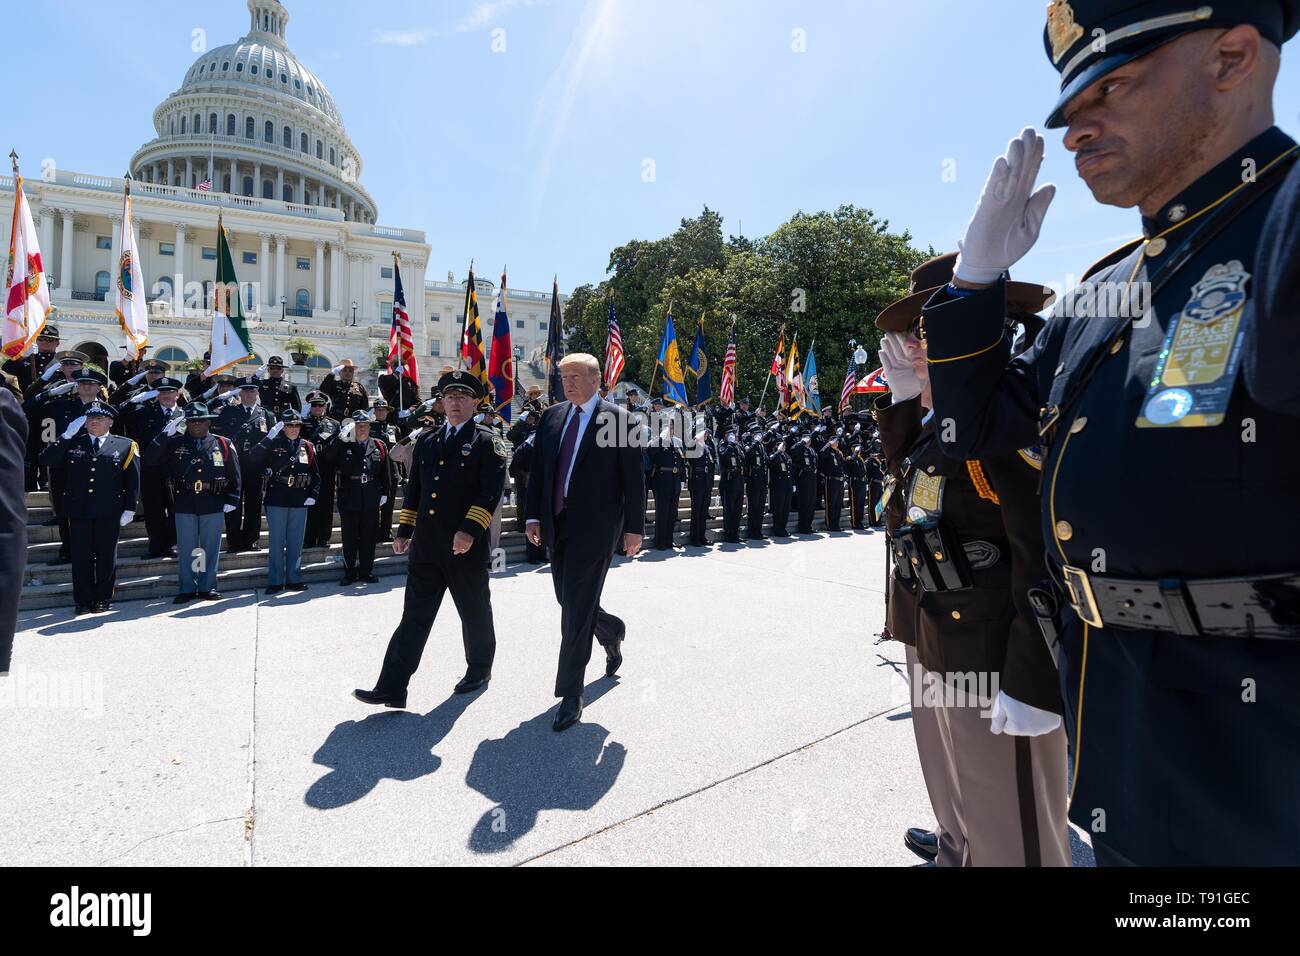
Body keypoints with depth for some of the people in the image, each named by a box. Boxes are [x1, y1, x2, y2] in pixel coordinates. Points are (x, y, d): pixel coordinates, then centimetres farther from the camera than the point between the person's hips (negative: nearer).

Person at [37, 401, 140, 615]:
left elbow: (133, 480, 2)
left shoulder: (125, 446, 4)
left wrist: (130, 509, -3)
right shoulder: (71, 444, 11)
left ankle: (103, 599, 16)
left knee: (106, 556, 5)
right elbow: (45, 460, -2)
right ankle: (83, 601, 14)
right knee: (81, 557, 6)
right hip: (78, 511, 2)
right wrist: (66, 436, -5)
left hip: (109, 513, -2)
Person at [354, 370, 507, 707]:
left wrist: (470, 530, -22)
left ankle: (479, 671, 31)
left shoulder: (488, 442, -3)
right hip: (425, 546, 5)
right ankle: (391, 689, 10)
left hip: (466, 546, -4)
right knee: (414, 617, 6)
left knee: (475, 614, 11)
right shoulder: (426, 440, 15)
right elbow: (414, 489, 19)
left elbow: (491, 491, -13)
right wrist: (404, 531, 15)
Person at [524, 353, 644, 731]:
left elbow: (634, 480, -5)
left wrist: (633, 528, -7)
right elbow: (537, 470, 11)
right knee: (568, 600, 17)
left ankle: (571, 694, 8)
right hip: (557, 525, 6)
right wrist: (533, 515, 3)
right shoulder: (551, 416, 10)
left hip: (595, 527, -6)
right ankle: (612, 631, 48)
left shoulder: (618, 419, -5)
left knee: (577, 609, -5)